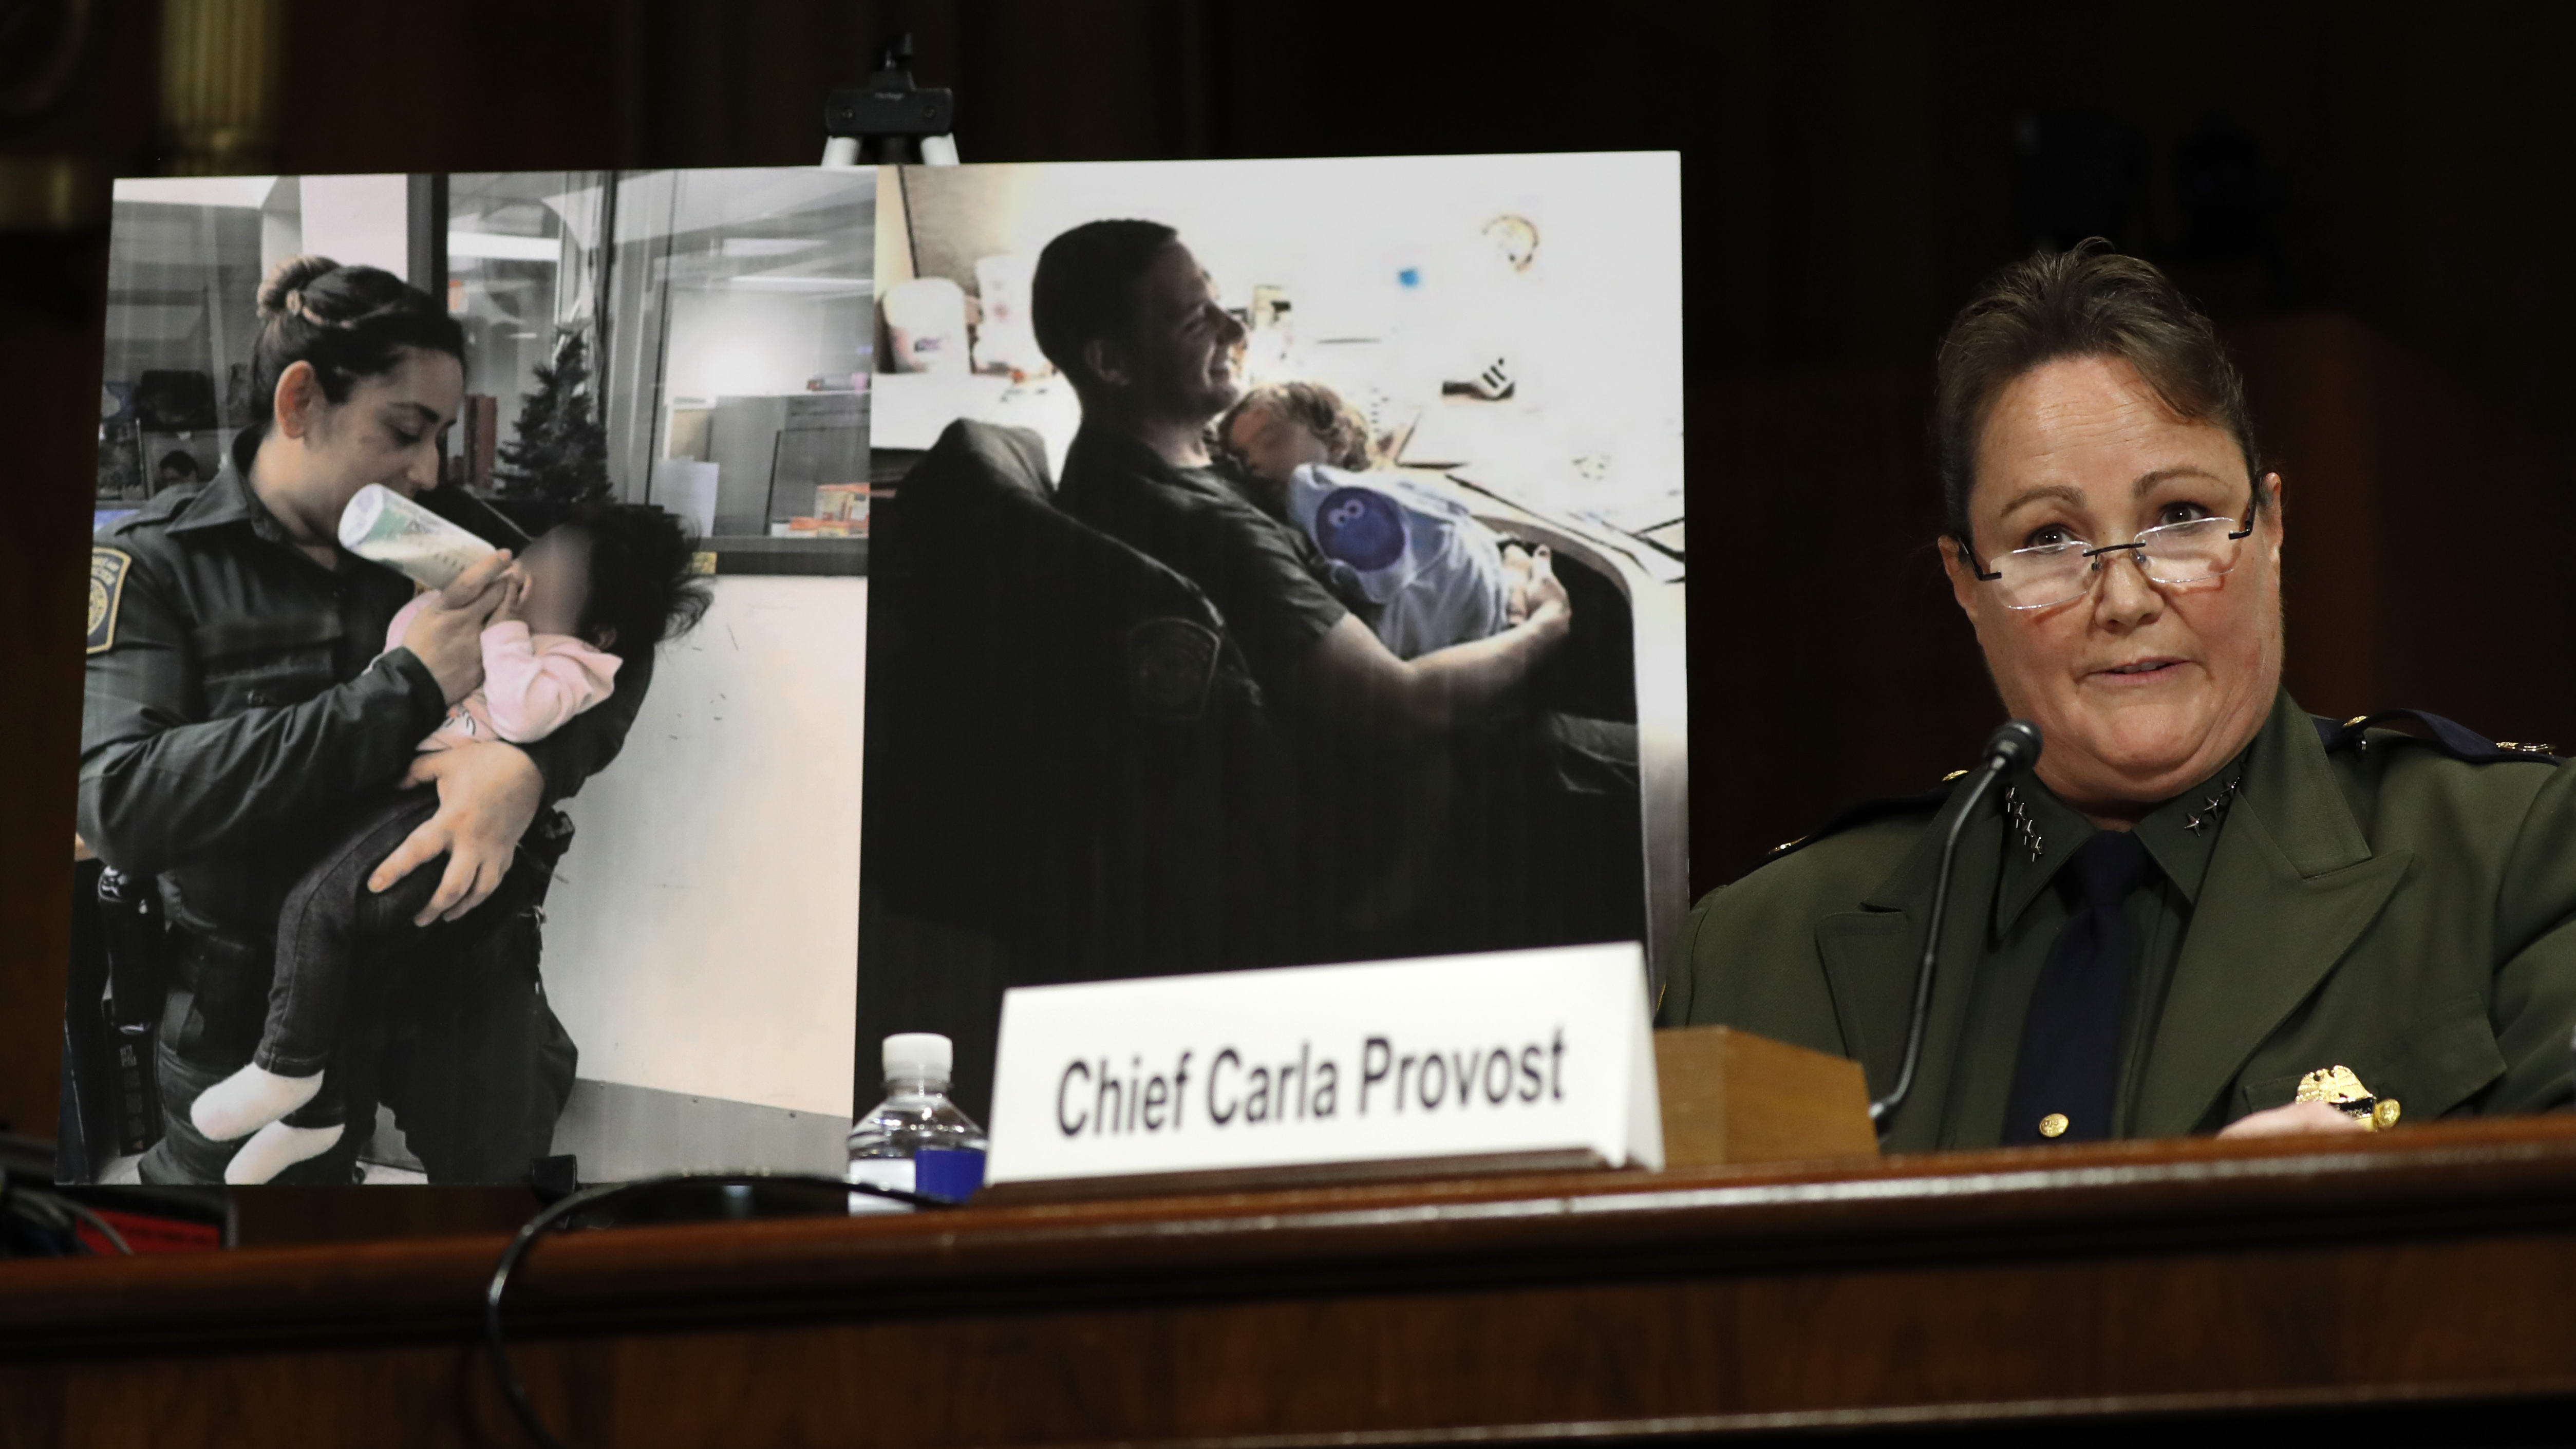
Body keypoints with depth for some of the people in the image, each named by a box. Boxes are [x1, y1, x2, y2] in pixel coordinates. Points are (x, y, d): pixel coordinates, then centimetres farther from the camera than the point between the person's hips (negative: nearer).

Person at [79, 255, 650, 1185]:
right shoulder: (152, 567, -10)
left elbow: (612, 648, -3)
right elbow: (120, 802, -25)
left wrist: (528, 766, -28)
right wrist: (403, 692, -27)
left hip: (465, 976, 3)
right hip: (256, 1003, -3)